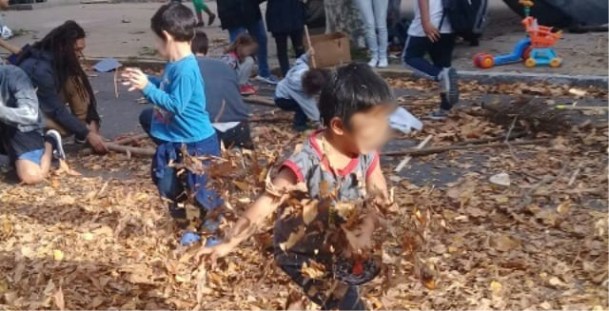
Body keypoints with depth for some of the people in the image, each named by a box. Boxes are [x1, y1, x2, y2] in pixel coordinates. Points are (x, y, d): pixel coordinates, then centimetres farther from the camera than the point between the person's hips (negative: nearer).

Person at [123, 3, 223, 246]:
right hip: (174, 141, 10)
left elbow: (175, 104, -27)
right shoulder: (174, 65, 5)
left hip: (195, 143, -10)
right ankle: (183, 227, 33)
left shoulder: (186, 69, -25)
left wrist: (147, 88, -24)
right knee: (168, 185, 17)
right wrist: (145, 80, 12)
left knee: (198, 190, 1)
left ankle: (215, 232, 19)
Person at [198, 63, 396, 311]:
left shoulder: (367, 155, -13)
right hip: (300, 252, -6)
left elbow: (381, 201, -10)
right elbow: (265, 205, -31)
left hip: (338, 250, 6)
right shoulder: (307, 162, -31)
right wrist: (229, 244, -33)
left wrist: (365, 233, -30)